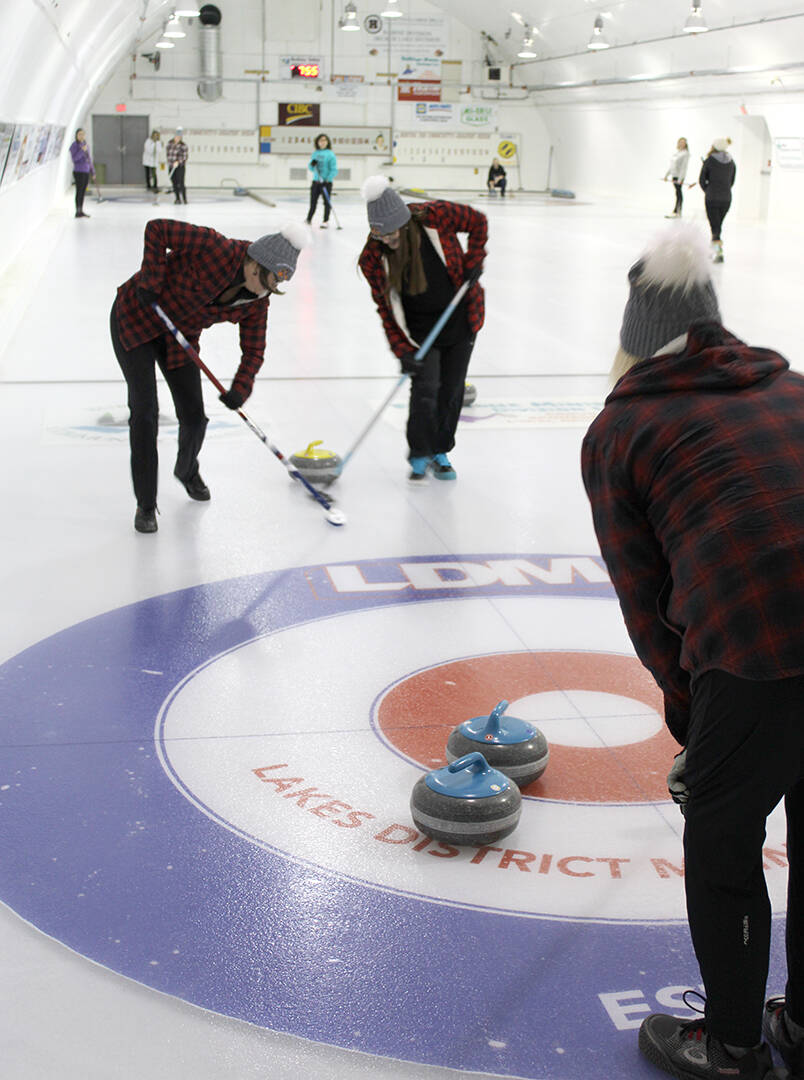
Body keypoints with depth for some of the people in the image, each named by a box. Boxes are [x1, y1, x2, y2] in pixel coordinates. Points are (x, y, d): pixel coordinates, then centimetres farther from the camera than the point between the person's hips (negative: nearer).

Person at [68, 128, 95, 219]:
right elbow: (74, 158, -19)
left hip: (86, 173, 7)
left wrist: (92, 172, 16)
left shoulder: (86, 145, 14)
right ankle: (78, 212, -5)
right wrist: (82, 150, -27)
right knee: (79, 192, -7)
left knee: (83, 192, 9)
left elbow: (89, 159, 18)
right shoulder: (74, 145, -9)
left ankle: (81, 211, 13)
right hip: (78, 172, -7)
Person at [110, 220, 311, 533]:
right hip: (136, 317, -6)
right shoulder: (215, 248, -30)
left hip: (180, 335, 6)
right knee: (145, 410, -13)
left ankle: (186, 470, 39)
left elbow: (253, 350, -3)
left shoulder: (256, 302, -10)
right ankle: (145, 505, -3)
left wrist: (240, 388, -20)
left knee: (194, 415, 3)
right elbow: (157, 228, -27)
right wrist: (151, 282, -28)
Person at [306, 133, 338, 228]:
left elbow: (334, 170, -11)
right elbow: (310, 168, 14)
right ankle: (309, 219, 25)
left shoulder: (330, 154, -7)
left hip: (326, 182, -5)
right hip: (316, 181, 5)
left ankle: (326, 221, 8)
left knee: (327, 202, 0)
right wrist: (312, 164, -8)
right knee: (313, 201, 11)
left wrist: (327, 180, -20)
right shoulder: (315, 153, 9)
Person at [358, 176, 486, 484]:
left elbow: (478, 222, -2)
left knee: (452, 389, 7)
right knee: (425, 387, -13)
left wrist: (473, 263, -11)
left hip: (461, 319, 1)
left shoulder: (437, 216, -22)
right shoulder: (373, 257, -18)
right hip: (420, 328, -1)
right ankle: (419, 456, 6)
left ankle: (440, 452, 25)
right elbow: (385, 307, -11)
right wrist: (402, 350, -16)